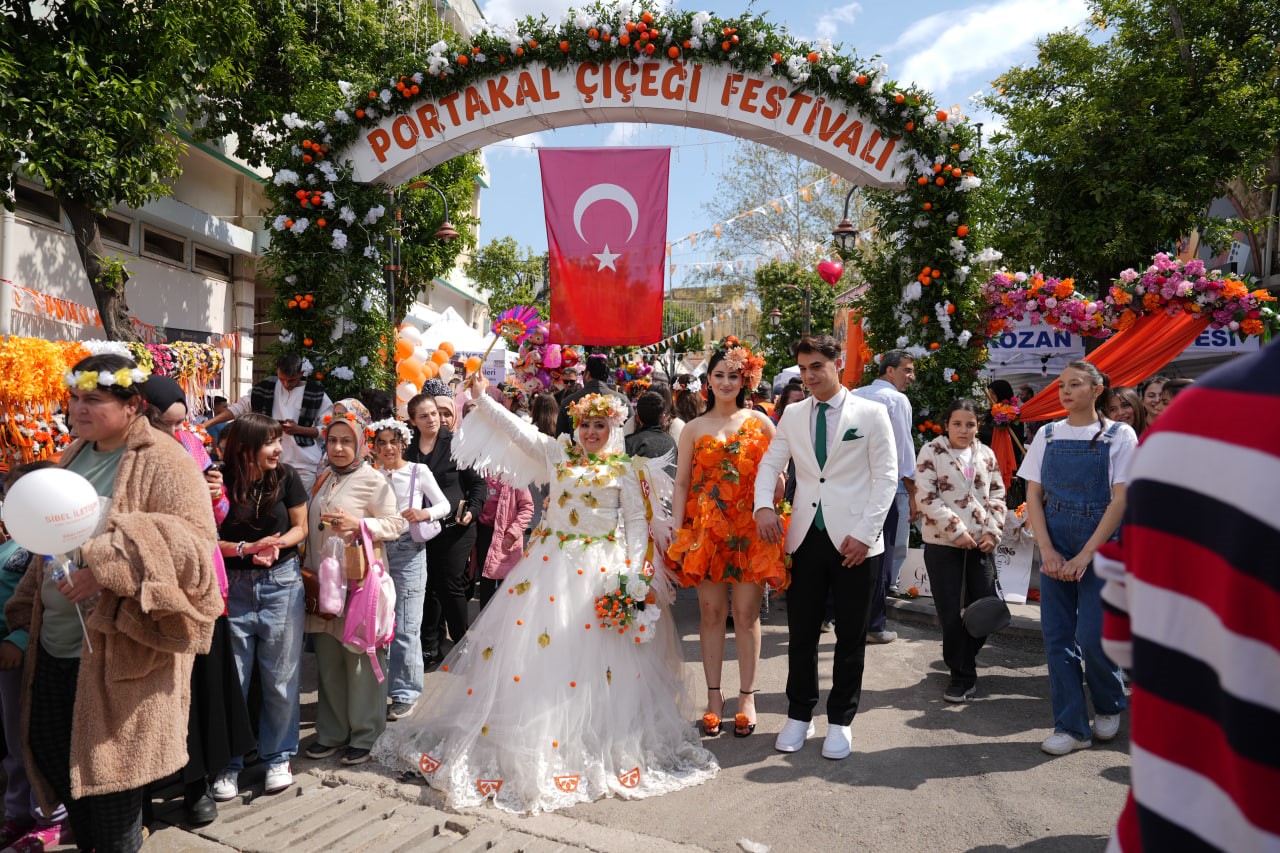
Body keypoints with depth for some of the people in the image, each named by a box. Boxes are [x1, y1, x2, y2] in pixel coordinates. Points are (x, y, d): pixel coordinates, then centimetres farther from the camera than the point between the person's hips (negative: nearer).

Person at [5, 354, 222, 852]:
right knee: (47, 747, 18)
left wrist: (105, 567, -30)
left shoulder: (163, 463, -15)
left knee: (107, 762, 4)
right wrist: (26, 612, 20)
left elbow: (194, 541, -25)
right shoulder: (75, 456, 10)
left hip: (117, 645, -8)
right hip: (55, 642, 8)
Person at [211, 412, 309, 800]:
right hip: (233, 588, -1)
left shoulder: (287, 477, -3)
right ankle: (229, 761, 24)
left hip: (281, 584, 1)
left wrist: (277, 544, -14)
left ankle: (278, 757, 25)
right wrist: (248, 548, -18)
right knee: (232, 679, 7)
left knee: (280, 678, 8)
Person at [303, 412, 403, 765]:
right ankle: (332, 732, 25)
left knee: (361, 659, 0)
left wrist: (358, 524, -20)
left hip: (360, 581, -6)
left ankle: (364, 735, 14)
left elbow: (396, 523, -9)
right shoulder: (322, 481, 13)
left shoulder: (373, 481, -7)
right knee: (328, 660, 11)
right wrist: (309, 570, 15)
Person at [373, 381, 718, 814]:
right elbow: (515, 428, 4)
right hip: (551, 563, 2)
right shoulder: (557, 455, 8)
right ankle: (522, 746, 16)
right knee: (529, 643, 3)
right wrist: (481, 396, -4)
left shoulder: (626, 470, 2)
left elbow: (637, 522, 0)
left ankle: (596, 750, 15)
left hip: (602, 570, -2)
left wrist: (634, 575, -9)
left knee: (599, 661, -1)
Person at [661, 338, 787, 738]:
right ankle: (714, 695, 17)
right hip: (706, 529, 1)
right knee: (711, 612, 6)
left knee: (746, 614, 3)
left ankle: (747, 696, 16)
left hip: (751, 529, -1)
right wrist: (676, 531, -4)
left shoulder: (760, 422, 5)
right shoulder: (695, 429, 7)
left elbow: (776, 476, 5)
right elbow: (681, 483, 4)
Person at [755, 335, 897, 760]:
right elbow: (770, 463, 11)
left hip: (855, 540, -2)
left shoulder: (871, 413, -1)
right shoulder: (792, 414, 9)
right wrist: (763, 505, -9)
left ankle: (840, 721, 25)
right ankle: (799, 716, 27)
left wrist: (865, 532, -12)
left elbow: (886, 476, -4)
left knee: (851, 636, 8)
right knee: (801, 632, 10)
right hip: (805, 537, 3)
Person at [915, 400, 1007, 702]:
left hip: (981, 543, 4)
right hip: (943, 544, -4)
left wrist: (993, 531, -1)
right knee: (951, 613, 0)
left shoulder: (986, 455, 11)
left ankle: (965, 661, 31)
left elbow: (997, 495, 13)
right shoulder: (931, 452, -3)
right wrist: (957, 530, -15)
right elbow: (926, 498, -10)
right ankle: (961, 675, 14)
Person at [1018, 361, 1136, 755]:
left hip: (1100, 546, -3)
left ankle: (1108, 705, 27)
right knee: (1057, 638, 3)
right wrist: (1047, 551, -8)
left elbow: (1121, 500, -8)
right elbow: (1033, 496, 4)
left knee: (1092, 638, -4)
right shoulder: (1047, 435, 6)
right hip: (1054, 547, 3)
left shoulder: (1119, 435, -3)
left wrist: (1084, 556, -14)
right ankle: (1071, 726, 15)